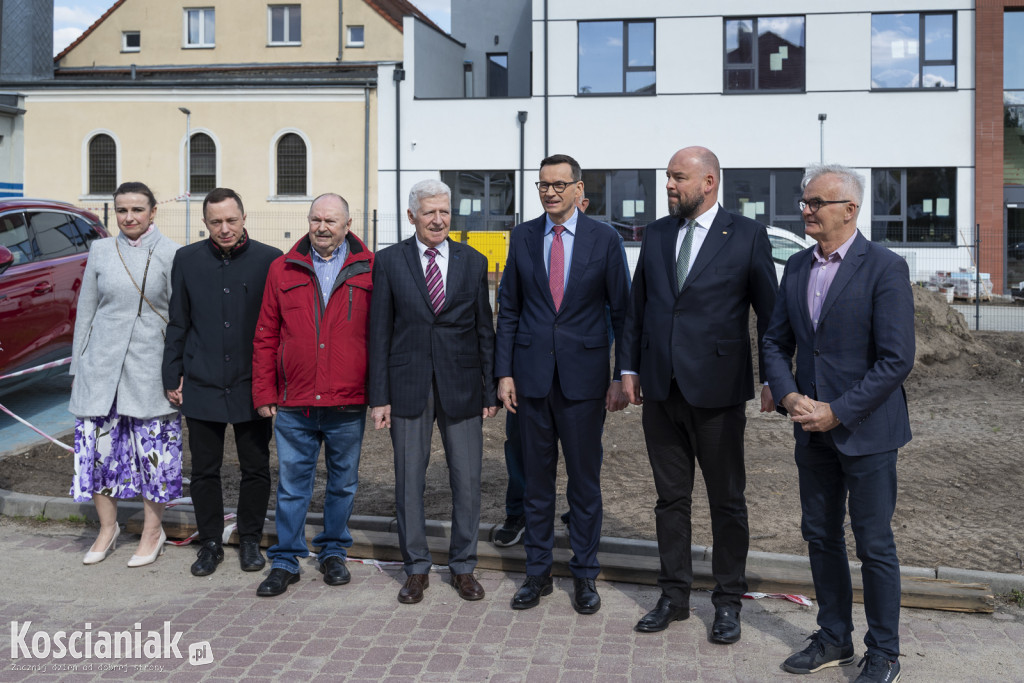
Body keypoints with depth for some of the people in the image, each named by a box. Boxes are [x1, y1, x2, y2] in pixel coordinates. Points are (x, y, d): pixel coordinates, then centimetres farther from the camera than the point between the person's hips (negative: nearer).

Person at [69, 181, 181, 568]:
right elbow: (85, 312, 11)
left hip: (149, 367, -3)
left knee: (153, 450, 3)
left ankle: (152, 532, 21)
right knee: (98, 446, 5)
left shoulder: (170, 255, -3)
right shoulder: (100, 252, 6)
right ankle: (107, 528, 25)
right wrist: (77, 366, 9)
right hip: (102, 363, 3)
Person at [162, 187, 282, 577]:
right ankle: (210, 543, 24)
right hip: (202, 385, 2)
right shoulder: (187, 260, 4)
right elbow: (177, 324, 9)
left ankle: (250, 541, 25)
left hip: (252, 386, -1)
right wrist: (172, 377, 6)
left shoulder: (269, 261, -3)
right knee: (204, 470, 9)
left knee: (256, 469, 8)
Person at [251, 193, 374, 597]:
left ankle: (333, 552, 30)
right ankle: (285, 562, 20)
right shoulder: (283, 269, 5)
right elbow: (265, 336, 7)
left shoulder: (368, 270, 1)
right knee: (292, 484, 7)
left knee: (343, 483, 13)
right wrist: (264, 393, 3)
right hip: (293, 404, 1)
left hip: (348, 403, 0)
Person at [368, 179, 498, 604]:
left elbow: (485, 330, 7)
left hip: (461, 386, 1)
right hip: (408, 387, -1)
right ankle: (416, 568, 23)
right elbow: (379, 332, 2)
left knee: (467, 480, 5)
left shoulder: (473, 262, 6)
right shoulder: (389, 261, 2)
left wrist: (491, 390, 3)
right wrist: (379, 395, -3)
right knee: (408, 480, 7)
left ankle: (463, 566, 22)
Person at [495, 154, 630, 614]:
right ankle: (537, 572, 24)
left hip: (584, 377, -2)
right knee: (536, 478, 11)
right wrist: (504, 372, 1)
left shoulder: (604, 239, -1)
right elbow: (509, 309, 7)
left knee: (585, 480, 7)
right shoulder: (522, 237, 6)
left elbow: (621, 311, 1)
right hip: (532, 376, 2)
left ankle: (584, 575, 22)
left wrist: (622, 376, -4)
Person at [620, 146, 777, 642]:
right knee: (670, 497, 12)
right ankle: (674, 596, 25)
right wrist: (629, 367, 9)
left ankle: (728, 602, 21)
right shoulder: (656, 233, 9)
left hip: (717, 390, -4)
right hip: (661, 389, 4)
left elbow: (770, 313, -2)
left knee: (727, 500, 7)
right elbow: (636, 305, 13)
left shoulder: (747, 235, -3)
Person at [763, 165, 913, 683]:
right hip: (812, 430, 6)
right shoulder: (796, 267, 7)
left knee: (874, 545, 4)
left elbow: (896, 360, -16)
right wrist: (789, 396, -6)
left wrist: (837, 412, -17)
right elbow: (776, 343, 12)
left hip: (866, 431, -6)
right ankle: (834, 639, 30)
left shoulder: (885, 268, -12)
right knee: (820, 536, 14)